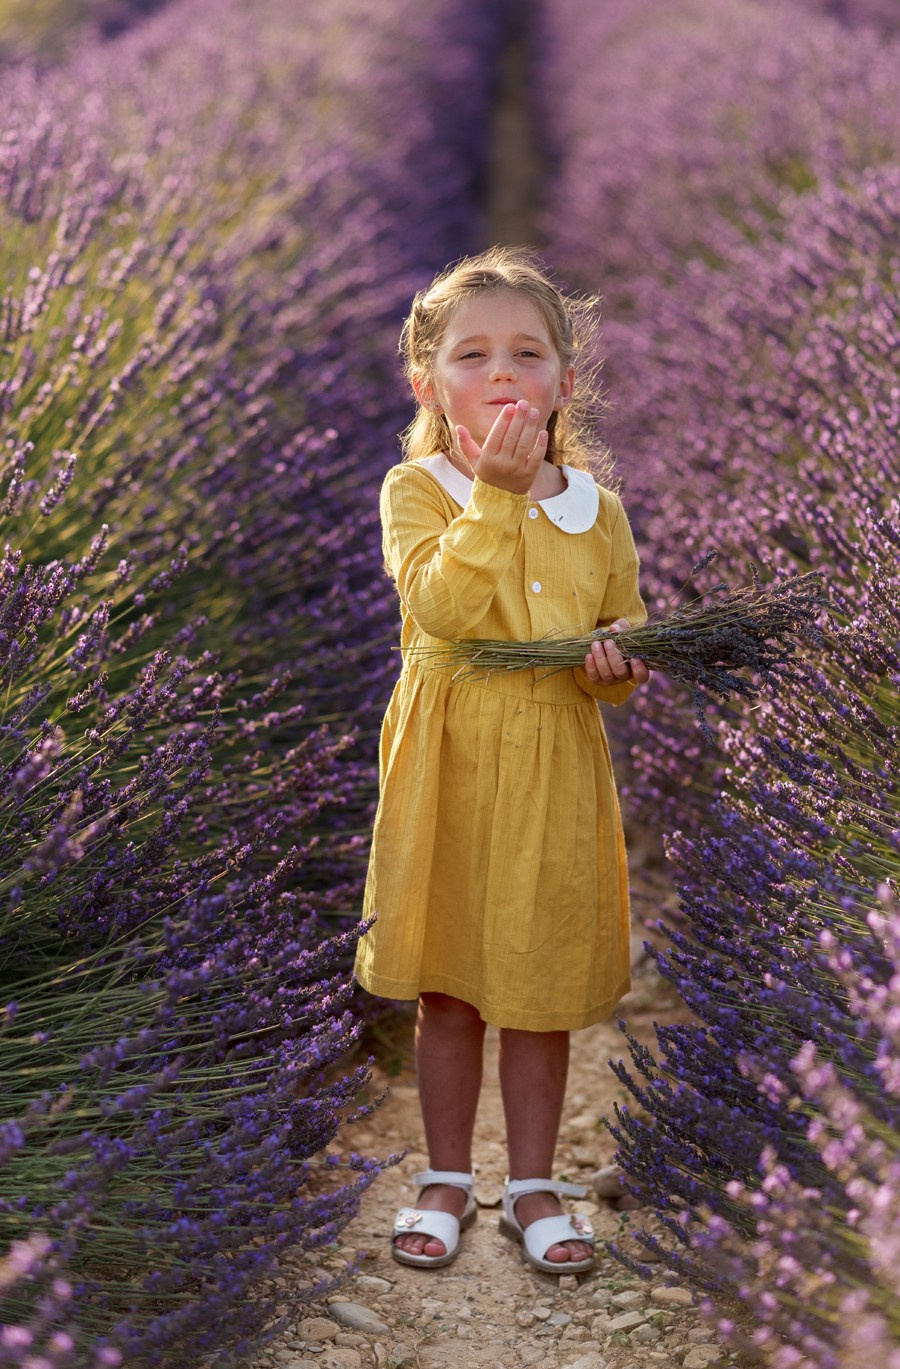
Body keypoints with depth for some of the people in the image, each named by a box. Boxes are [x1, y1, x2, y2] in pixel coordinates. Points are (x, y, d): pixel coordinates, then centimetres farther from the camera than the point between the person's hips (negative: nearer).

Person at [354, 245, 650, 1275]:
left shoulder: (593, 507, 4)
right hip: (449, 762, -2)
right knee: (447, 986, 10)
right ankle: (446, 1180, 26)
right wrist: (495, 492, -22)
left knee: (540, 982, 9)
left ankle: (533, 1185, 24)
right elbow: (444, 607, -21)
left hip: (555, 766, 2)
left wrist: (617, 663, -11)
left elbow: (622, 634, 12)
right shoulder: (415, 490, -5)